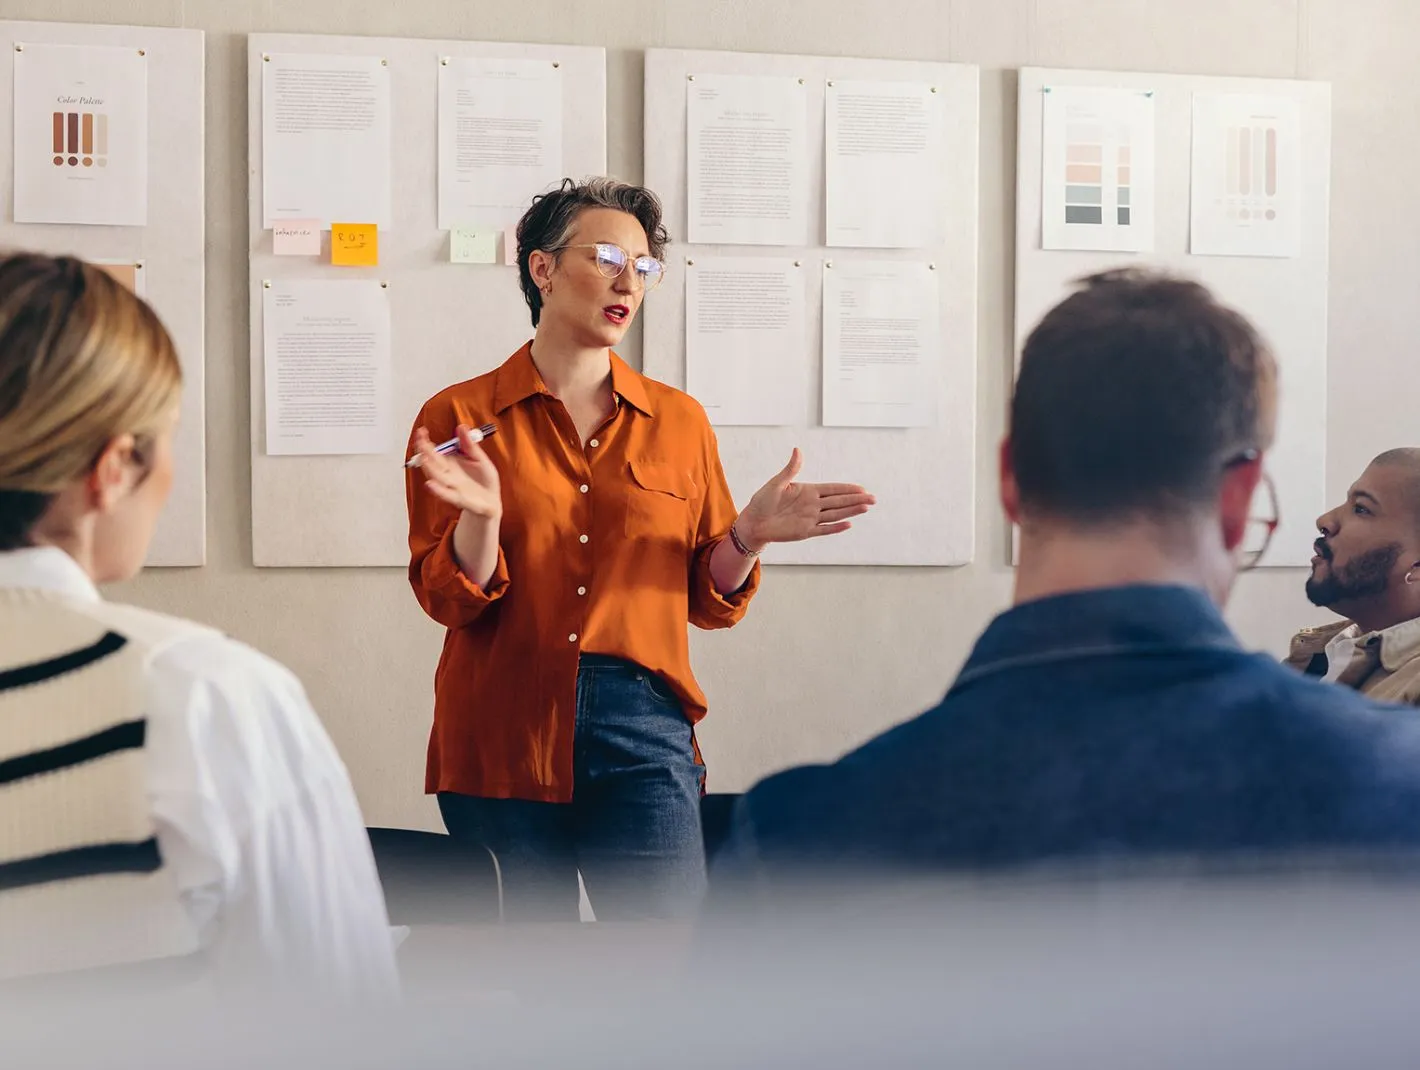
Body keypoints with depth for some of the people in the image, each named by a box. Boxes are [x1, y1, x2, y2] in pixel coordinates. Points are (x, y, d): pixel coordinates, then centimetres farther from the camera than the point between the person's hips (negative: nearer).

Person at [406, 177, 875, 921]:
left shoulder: (678, 422, 12)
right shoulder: (459, 418, 5)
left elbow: (710, 603, 12)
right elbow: (448, 601, -1)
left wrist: (749, 535, -6)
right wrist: (480, 517, -19)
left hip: (642, 734, 1)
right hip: (502, 739, -1)